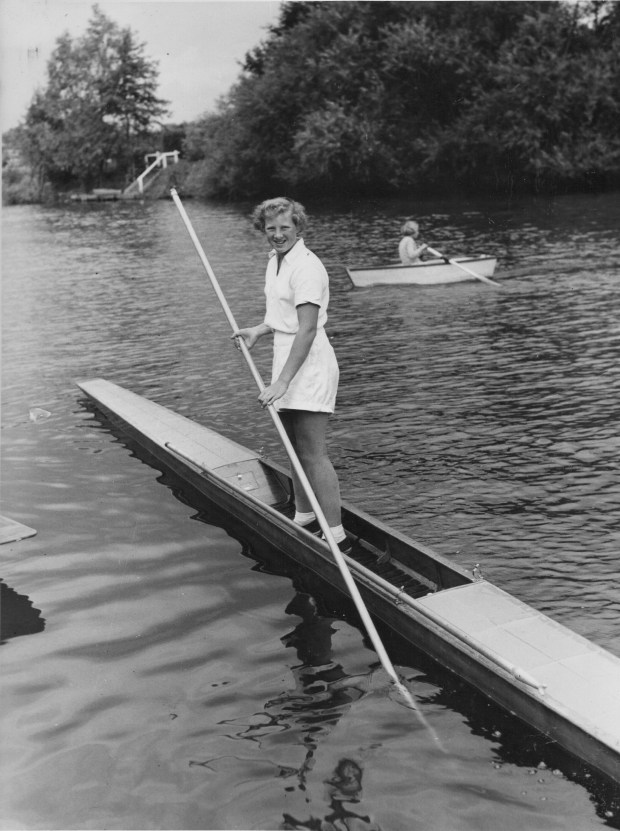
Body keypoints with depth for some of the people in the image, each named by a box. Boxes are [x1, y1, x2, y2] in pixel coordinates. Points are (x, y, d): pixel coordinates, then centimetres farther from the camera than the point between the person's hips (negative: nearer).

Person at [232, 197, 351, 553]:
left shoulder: (306, 267, -18)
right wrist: (259, 330, 13)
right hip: (288, 361, 10)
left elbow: (307, 329, -25)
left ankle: (337, 536, -4)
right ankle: (304, 519, 32)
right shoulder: (275, 260, 13)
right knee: (297, 449, 18)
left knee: (314, 454, -9)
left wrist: (282, 381, -28)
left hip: (309, 365, -10)